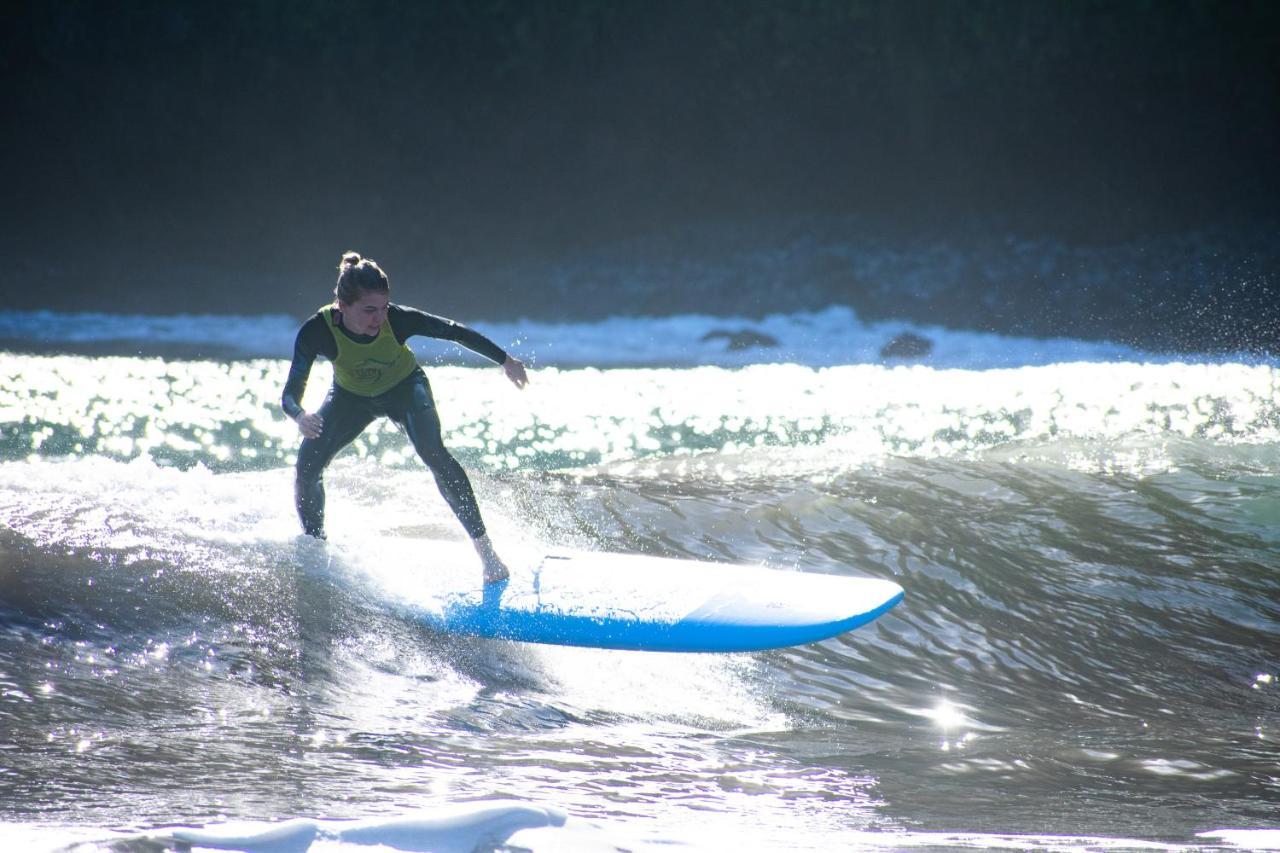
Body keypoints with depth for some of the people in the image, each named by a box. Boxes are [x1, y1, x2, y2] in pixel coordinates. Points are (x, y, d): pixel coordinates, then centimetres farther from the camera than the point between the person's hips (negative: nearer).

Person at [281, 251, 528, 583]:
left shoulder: (397, 319, -35)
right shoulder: (317, 331, -35)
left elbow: (455, 332, -19)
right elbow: (291, 392, -33)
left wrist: (505, 361, -11)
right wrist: (300, 416, -56)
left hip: (404, 386, -1)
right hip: (350, 395, 1)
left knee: (434, 453, -26)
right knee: (306, 468, -14)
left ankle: (484, 548, -22)